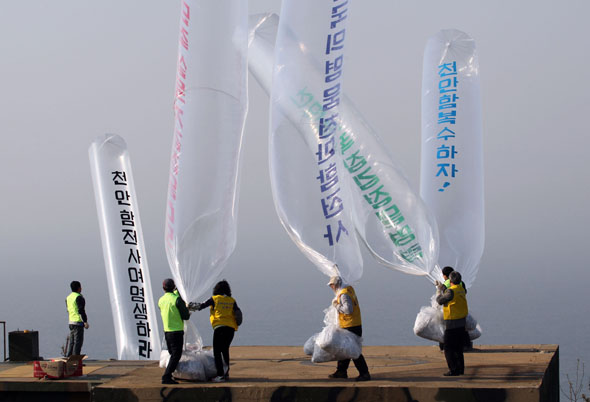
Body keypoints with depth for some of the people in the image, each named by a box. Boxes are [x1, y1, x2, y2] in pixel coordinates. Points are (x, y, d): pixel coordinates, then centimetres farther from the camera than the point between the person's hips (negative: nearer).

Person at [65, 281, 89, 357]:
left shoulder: (68, 297, 14)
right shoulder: (79, 297, -13)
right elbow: (81, 310, -18)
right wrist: (85, 322, -17)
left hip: (71, 321, 8)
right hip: (78, 322, -8)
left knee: (71, 341, 12)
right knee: (78, 341, -6)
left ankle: (68, 356, 11)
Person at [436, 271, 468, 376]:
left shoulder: (451, 291, -19)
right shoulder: (461, 289, 8)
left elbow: (440, 301, -9)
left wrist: (439, 290, 8)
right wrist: (443, 288, 27)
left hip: (452, 323, -9)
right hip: (461, 323, 9)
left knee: (448, 348, -3)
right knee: (458, 347, 16)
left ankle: (454, 370, -7)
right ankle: (460, 369, 19)